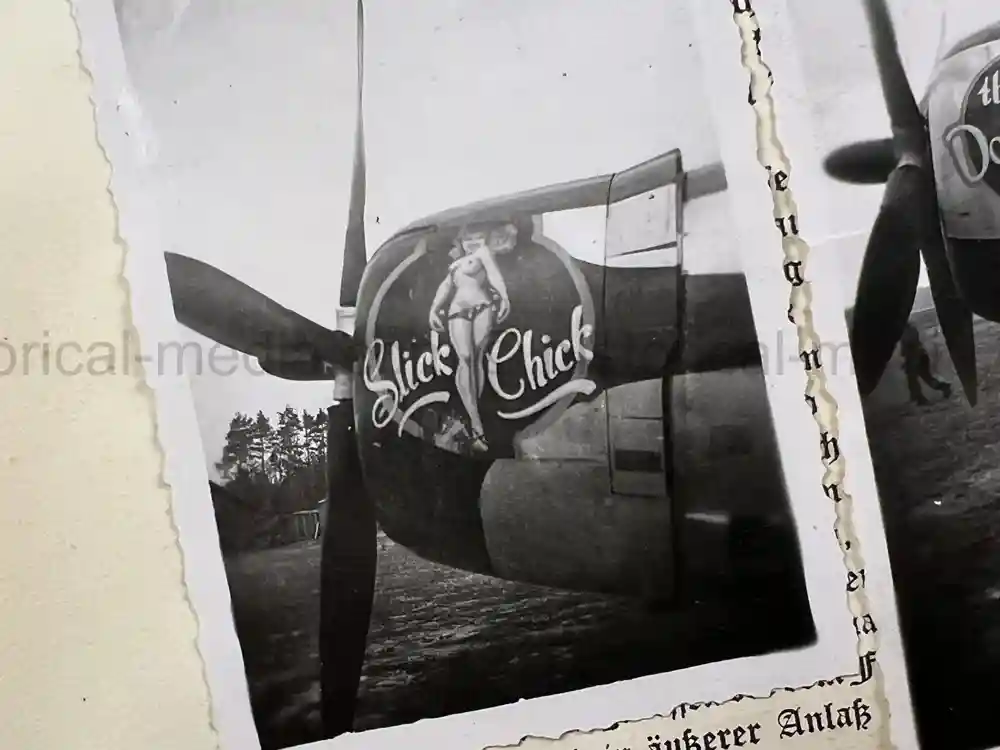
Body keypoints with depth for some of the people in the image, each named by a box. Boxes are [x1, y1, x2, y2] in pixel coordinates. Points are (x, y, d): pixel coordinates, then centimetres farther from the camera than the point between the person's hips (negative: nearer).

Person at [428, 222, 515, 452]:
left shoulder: (482, 252, 13)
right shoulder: (457, 264, 27)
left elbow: (494, 273, -3)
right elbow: (446, 286, 21)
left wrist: (503, 296, -20)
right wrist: (434, 309, 6)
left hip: (482, 307, -3)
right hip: (458, 311, 3)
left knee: (477, 359, -9)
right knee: (466, 359, -14)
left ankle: (471, 416, -5)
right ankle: (476, 423, -21)